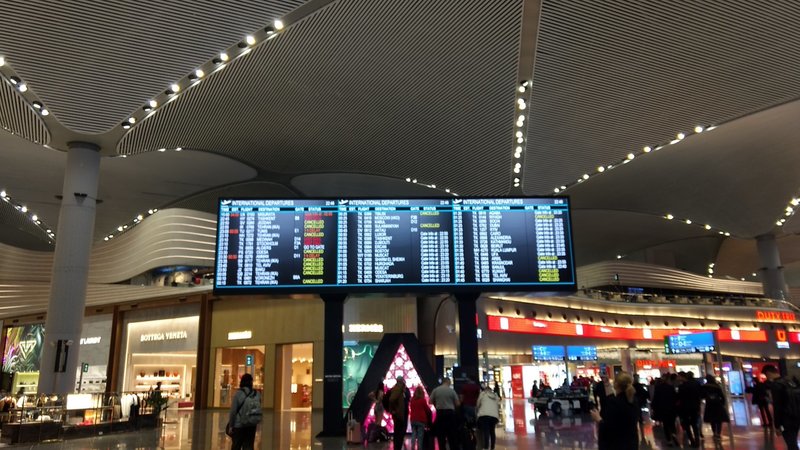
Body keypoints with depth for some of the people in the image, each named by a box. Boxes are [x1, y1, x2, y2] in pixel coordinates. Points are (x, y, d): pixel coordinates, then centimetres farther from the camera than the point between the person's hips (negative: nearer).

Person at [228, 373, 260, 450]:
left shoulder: (238, 393, -11)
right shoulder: (256, 394, 1)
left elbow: (233, 411, -11)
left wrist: (231, 425, -4)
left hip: (239, 425, -3)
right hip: (251, 425, 3)